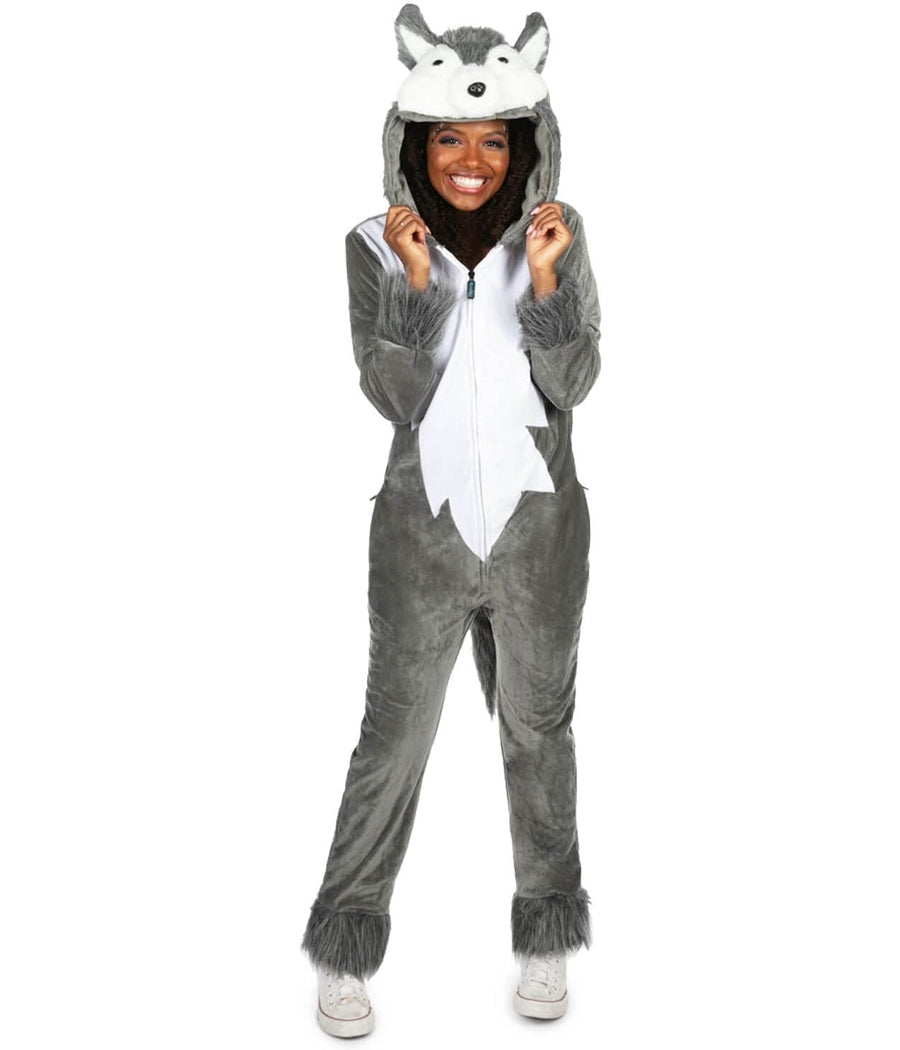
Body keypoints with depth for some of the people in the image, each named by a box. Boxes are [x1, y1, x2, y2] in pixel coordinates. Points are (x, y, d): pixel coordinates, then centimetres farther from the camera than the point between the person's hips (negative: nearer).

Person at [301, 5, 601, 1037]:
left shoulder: (555, 233, -4)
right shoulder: (378, 246, -5)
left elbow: (573, 386, -10)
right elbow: (394, 395, -13)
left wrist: (544, 278, -23)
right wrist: (415, 279, -24)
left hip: (539, 532, 1)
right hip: (422, 533, -1)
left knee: (538, 731, 15)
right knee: (393, 737, 7)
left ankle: (544, 933, 34)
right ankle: (346, 947, 24)